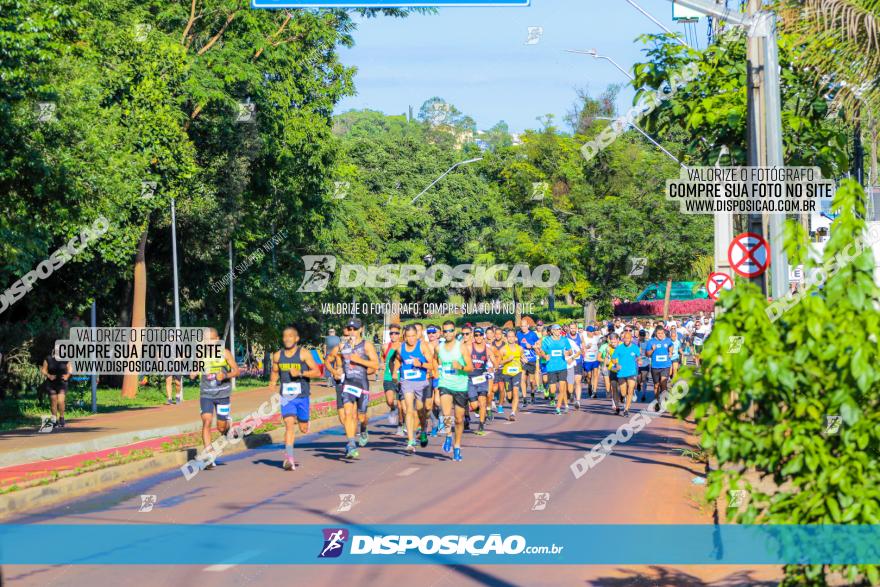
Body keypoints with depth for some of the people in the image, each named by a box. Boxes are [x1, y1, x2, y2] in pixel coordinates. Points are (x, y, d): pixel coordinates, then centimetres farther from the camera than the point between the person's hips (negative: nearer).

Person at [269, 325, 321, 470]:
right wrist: (273, 381, 1)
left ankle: (304, 422, 47)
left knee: (303, 429, 9)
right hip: (286, 397, 1)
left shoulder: (304, 354, -6)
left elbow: (317, 372, -8)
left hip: (302, 396, -1)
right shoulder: (277, 356, 5)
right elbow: (275, 372, 22)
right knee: (289, 424, -15)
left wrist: (300, 373, -22)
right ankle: (289, 458, -18)